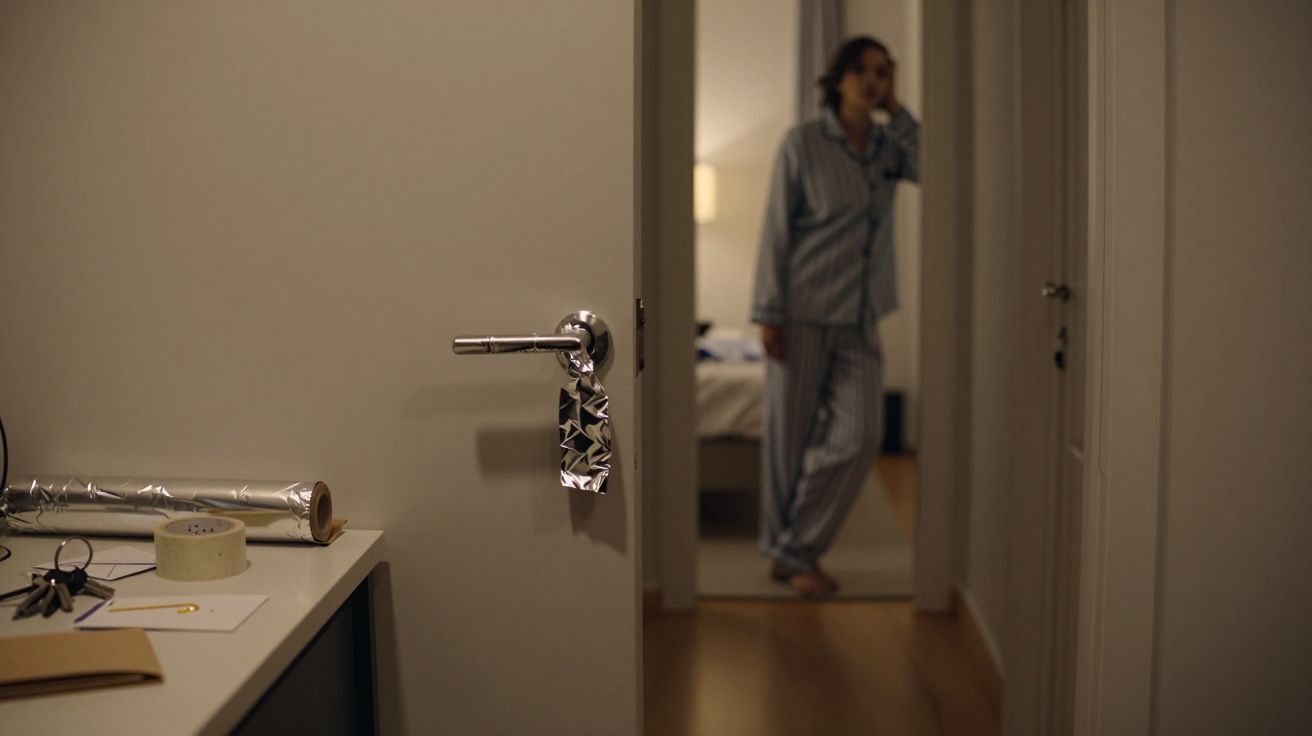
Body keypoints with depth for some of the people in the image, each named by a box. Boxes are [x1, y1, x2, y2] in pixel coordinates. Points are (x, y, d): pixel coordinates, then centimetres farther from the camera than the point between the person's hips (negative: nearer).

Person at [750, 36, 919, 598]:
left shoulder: (887, 147, 10)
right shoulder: (803, 143, -4)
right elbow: (776, 230, -6)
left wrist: (898, 113, -3)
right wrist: (769, 313, -11)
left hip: (859, 319, 5)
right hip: (804, 313, -5)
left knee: (858, 437, -3)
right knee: (790, 435, 3)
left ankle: (795, 551, 11)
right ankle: (783, 550, 18)